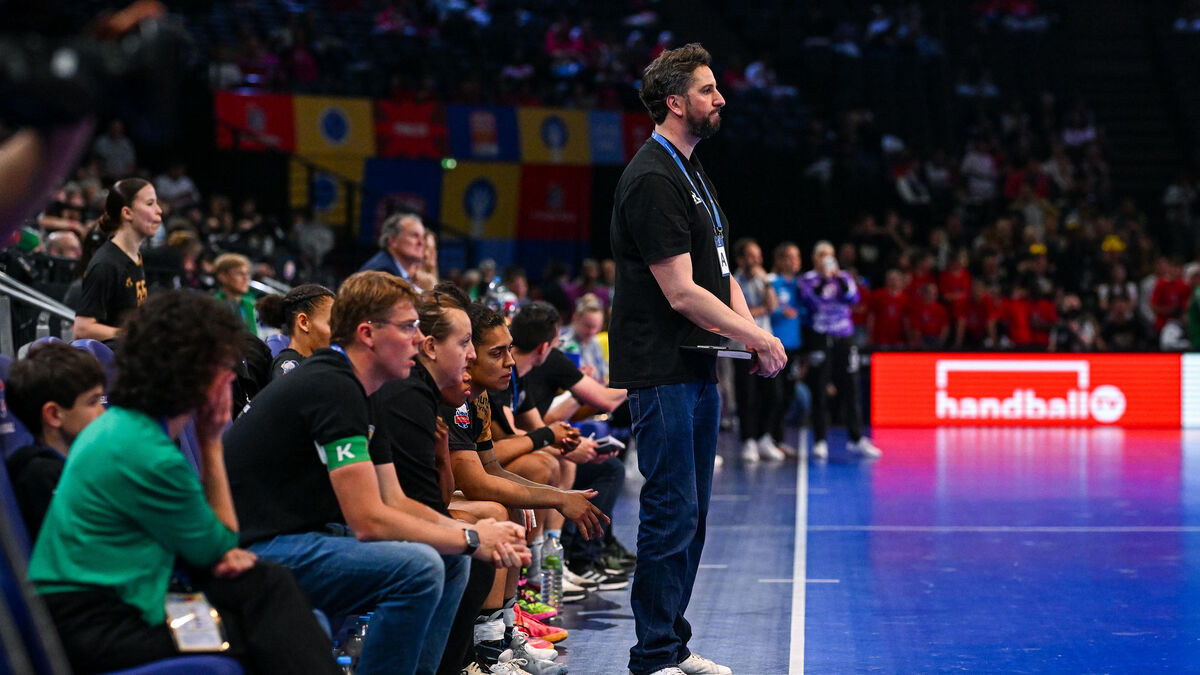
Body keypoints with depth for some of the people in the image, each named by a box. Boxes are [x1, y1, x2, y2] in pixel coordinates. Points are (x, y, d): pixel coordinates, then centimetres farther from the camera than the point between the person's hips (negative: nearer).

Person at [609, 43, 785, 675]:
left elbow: (720, 272, 20)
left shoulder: (690, 171, 17)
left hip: (698, 372, 10)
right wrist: (759, 339, -13)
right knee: (672, 513, -7)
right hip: (662, 373, -10)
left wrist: (752, 332, 2)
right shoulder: (652, 180, -16)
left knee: (690, 513, 13)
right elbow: (681, 292, -20)